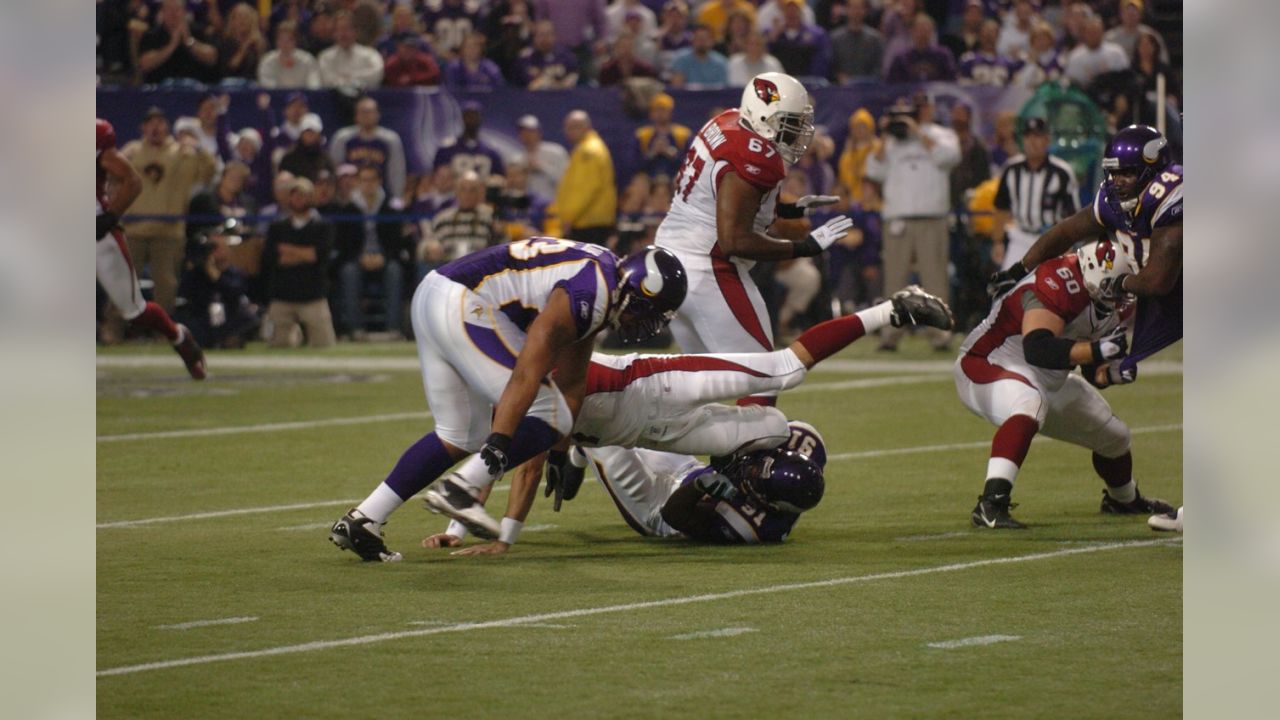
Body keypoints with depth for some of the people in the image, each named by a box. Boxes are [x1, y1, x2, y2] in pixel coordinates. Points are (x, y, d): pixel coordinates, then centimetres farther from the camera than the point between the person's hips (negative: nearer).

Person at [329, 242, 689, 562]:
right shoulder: (591, 294, -16)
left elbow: (570, 382, 24)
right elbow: (527, 373, -22)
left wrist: (562, 451, 29)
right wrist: (498, 446, -24)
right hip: (465, 308, -11)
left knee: (460, 437, 19)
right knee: (549, 417, -7)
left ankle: (361, 520, 15)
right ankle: (460, 489, -17)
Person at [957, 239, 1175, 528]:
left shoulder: (1108, 305, -2)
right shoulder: (1059, 285, -32)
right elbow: (1037, 349, -43)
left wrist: (1104, 369, -15)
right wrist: (1100, 350, -43)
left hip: (1048, 381, 10)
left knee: (1113, 436, 18)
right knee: (1029, 409, -42)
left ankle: (1124, 499, 50)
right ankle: (990, 505, -45)